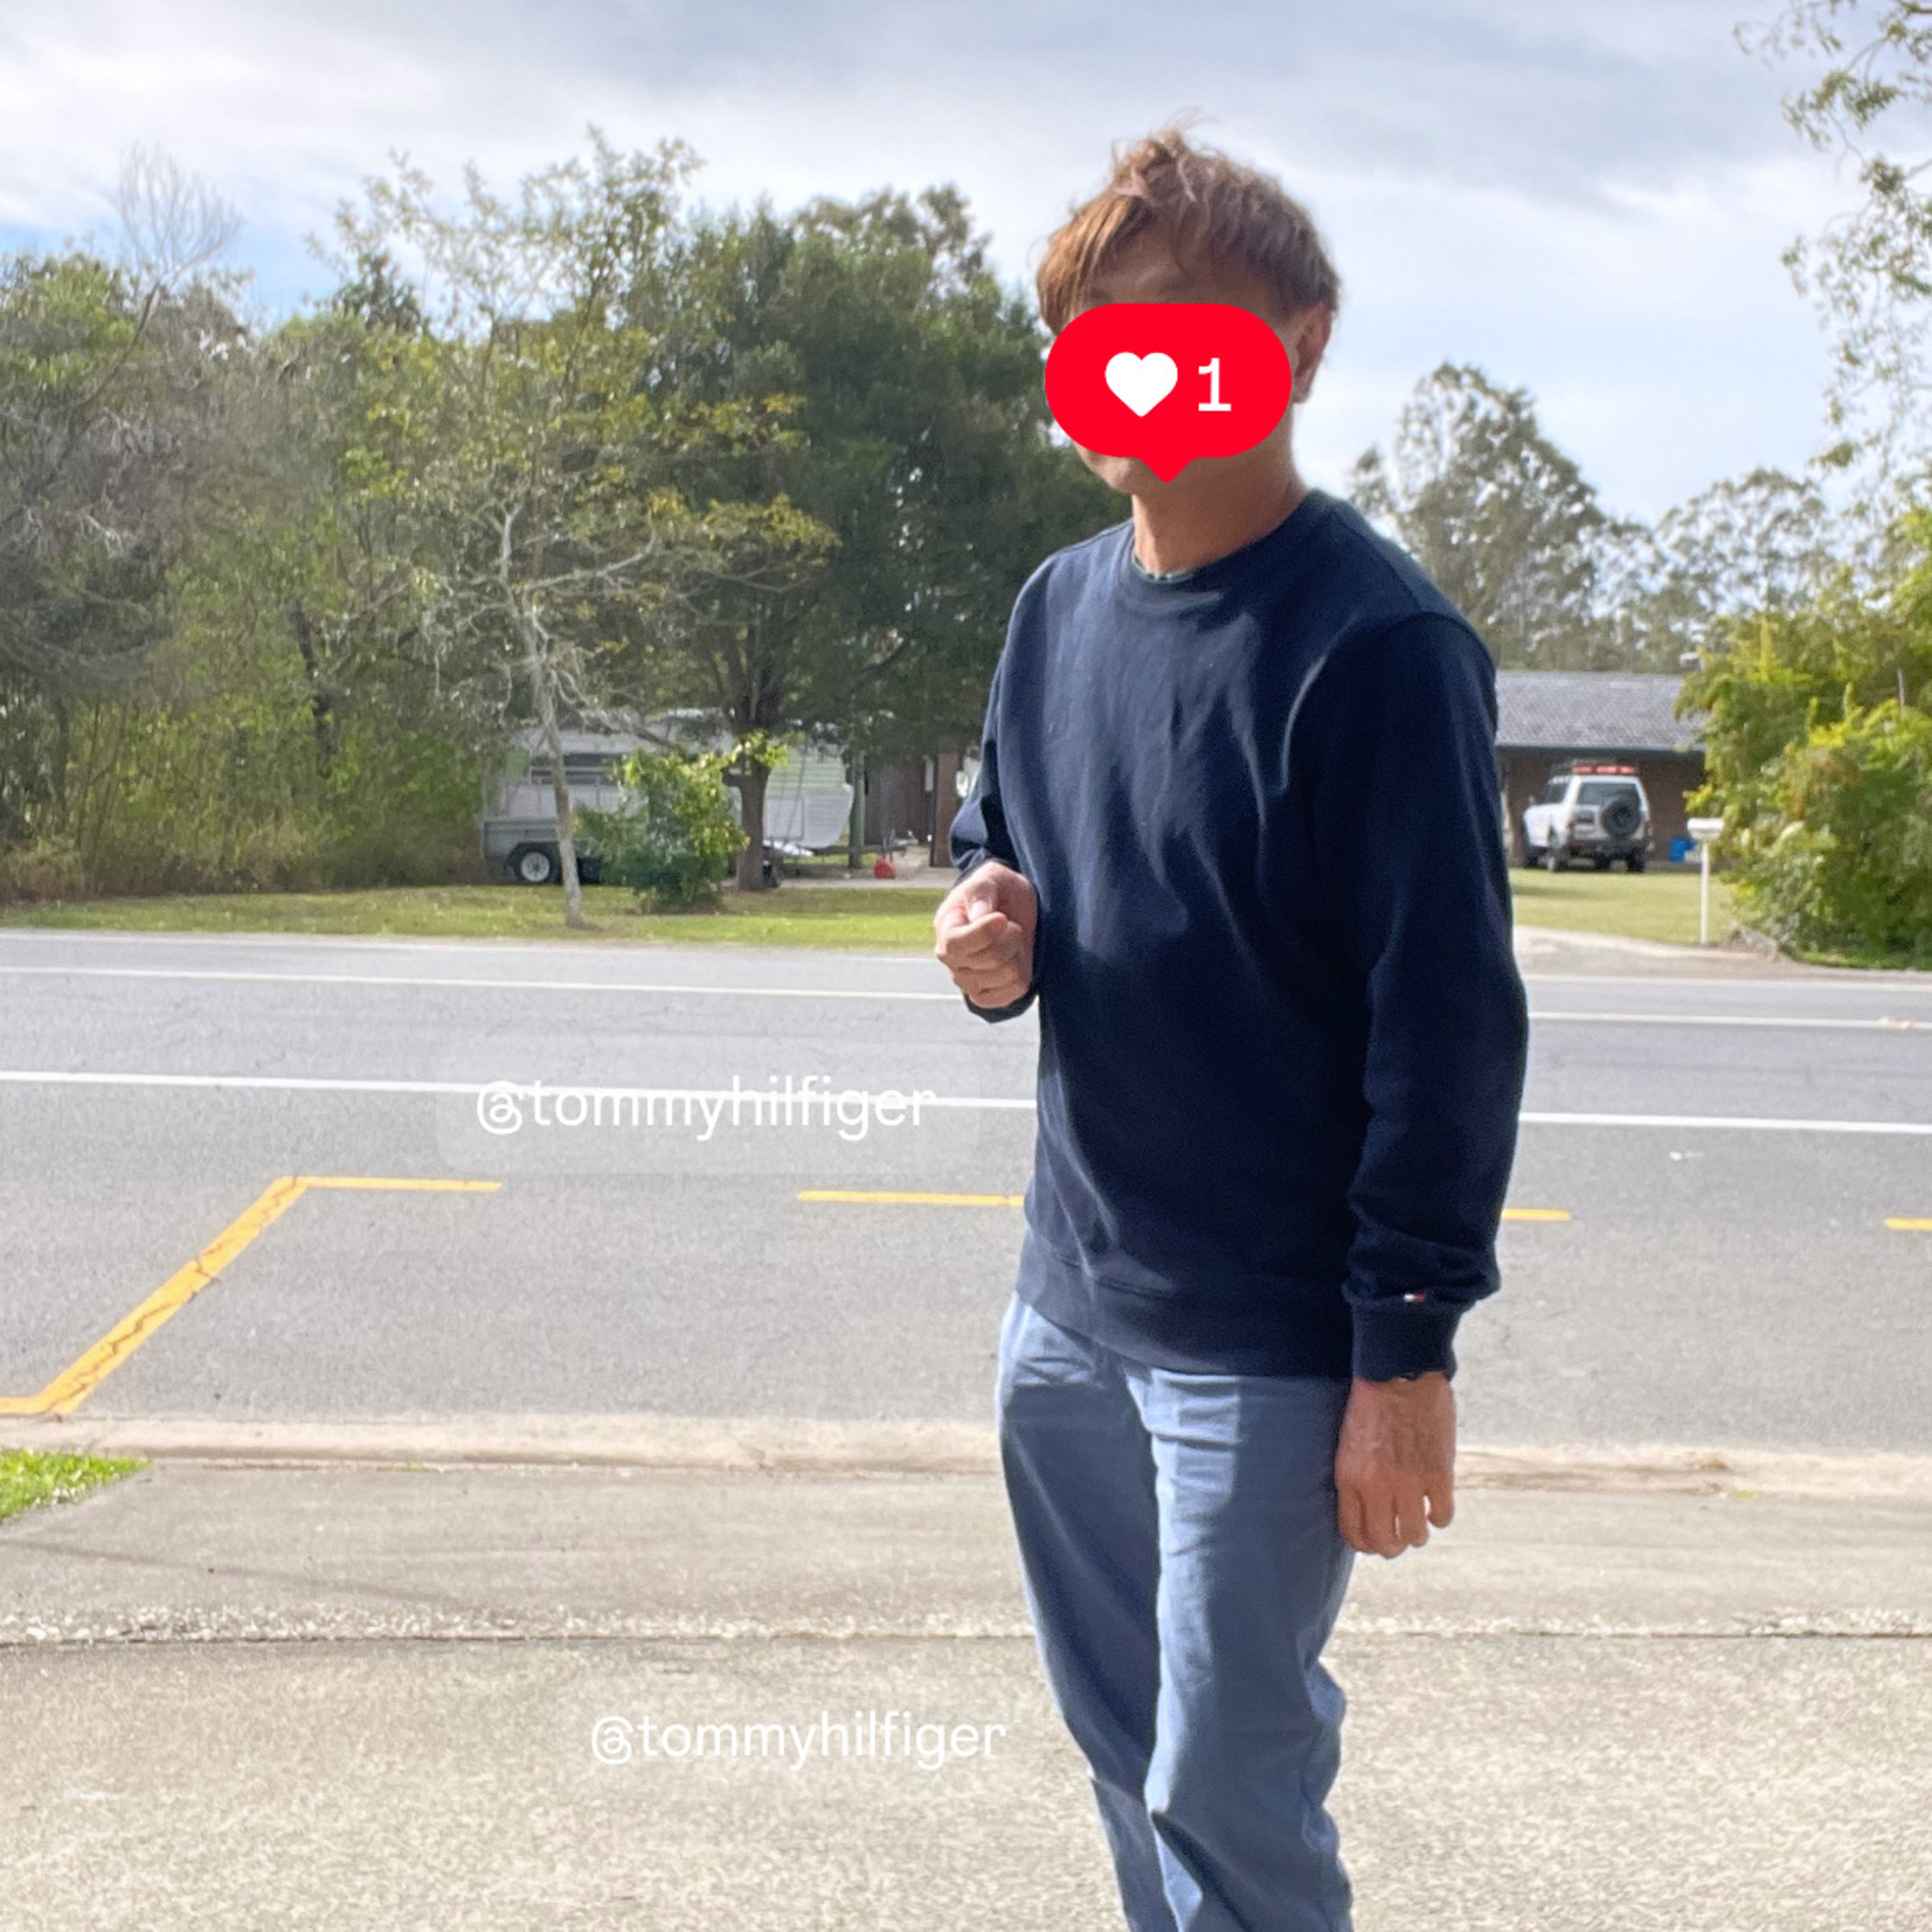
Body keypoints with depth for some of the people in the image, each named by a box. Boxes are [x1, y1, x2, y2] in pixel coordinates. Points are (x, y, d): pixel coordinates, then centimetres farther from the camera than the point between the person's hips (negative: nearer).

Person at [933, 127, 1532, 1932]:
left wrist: (1407, 1349, -17)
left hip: (1268, 1344, -7)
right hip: (1067, 1299, 7)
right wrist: (989, 934, -5)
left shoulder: (1378, 642, -16)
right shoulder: (1060, 603, 5)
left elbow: (1452, 1019, -17)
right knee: (1120, 1735, 20)